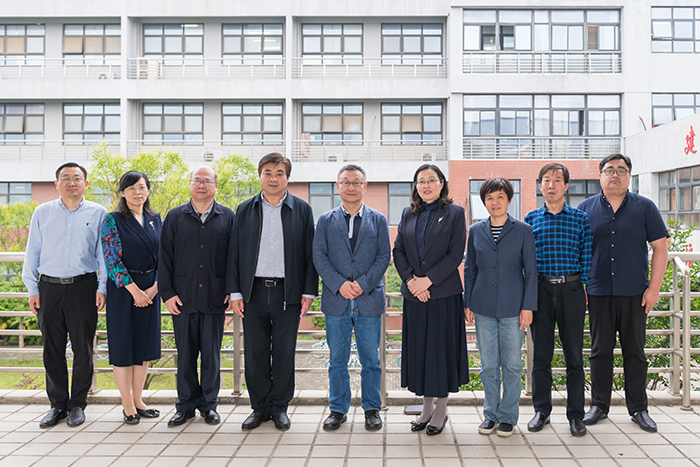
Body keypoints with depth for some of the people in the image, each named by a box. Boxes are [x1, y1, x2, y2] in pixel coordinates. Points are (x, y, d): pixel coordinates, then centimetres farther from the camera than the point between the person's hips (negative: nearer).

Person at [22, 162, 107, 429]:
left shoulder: (97, 213, 4)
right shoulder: (42, 213, 10)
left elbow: (104, 254, 4)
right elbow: (32, 253, 11)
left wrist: (102, 288, -2)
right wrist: (32, 290, 5)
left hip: (83, 287, -2)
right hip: (49, 287, 2)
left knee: (83, 349, 3)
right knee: (52, 350, 7)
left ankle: (78, 404, 17)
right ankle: (58, 404, 19)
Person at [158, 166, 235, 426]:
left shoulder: (228, 217, 6)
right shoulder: (175, 217, 8)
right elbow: (165, 258, 6)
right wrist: (167, 293, -1)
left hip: (215, 298, -1)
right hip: (182, 298, 1)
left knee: (211, 354, 7)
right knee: (185, 354, 8)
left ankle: (208, 404, 20)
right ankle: (187, 405, 21)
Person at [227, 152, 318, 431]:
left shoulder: (302, 210, 5)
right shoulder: (245, 210, 9)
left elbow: (309, 254, 3)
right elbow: (234, 253, 7)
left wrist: (308, 292, -4)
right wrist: (234, 292, 0)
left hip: (287, 293, -1)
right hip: (253, 292, 1)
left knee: (284, 354, 6)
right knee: (255, 353, 6)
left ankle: (279, 407, 21)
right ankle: (260, 407, 21)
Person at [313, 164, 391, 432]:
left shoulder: (378, 220, 9)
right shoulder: (326, 221, 10)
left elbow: (384, 256, 2)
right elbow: (319, 257, 2)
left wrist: (363, 284, -11)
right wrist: (340, 284, -12)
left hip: (369, 299, 0)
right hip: (336, 300, 1)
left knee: (370, 359, 6)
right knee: (337, 360, 7)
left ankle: (372, 409, 20)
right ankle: (338, 409, 20)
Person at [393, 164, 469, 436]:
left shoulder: (454, 213, -1)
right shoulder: (408, 214, 12)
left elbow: (455, 254, -8)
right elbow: (398, 251, 7)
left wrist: (428, 280, -14)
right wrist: (411, 280, -7)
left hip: (443, 293, -4)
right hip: (414, 294, 4)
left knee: (442, 348, 1)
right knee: (418, 349, 9)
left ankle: (441, 410, 15)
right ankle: (427, 407, 23)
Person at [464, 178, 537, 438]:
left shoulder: (523, 231, 0)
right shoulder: (476, 231, 7)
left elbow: (530, 271, 1)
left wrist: (528, 306, -5)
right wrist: (468, 304, 8)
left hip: (512, 308, -2)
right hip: (484, 308, 2)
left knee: (512, 365, 5)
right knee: (488, 365, 9)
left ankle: (508, 416, 20)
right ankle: (490, 414, 23)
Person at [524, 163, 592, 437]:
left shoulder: (580, 218, 4)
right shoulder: (530, 219, 7)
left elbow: (587, 257, 5)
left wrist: (585, 289, 0)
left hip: (572, 290, -1)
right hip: (540, 290, 1)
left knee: (574, 354, 5)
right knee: (541, 354, 7)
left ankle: (575, 414, 17)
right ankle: (541, 410, 21)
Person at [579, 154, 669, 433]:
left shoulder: (645, 207, 5)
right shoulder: (586, 209, 7)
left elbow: (660, 247, 3)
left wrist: (654, 287, -4)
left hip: (634, 294, 0)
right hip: (598, 293, 1)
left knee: (635, 352, 7)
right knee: (600, 352, 7)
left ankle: (638, 409, 19)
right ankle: (599, 405, 19)